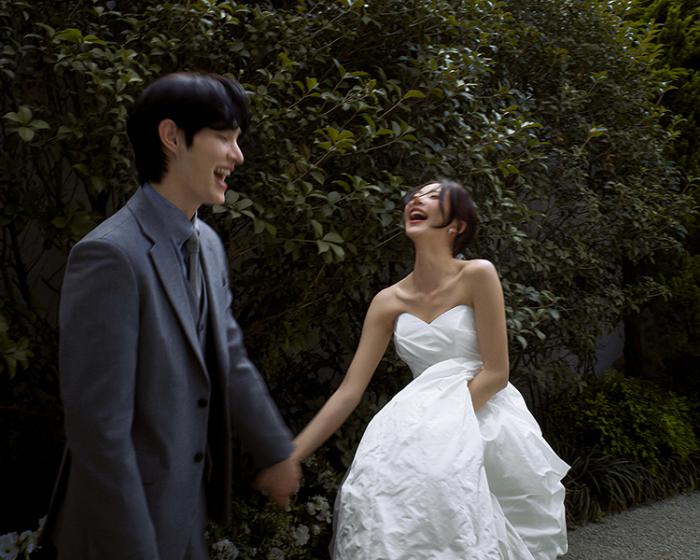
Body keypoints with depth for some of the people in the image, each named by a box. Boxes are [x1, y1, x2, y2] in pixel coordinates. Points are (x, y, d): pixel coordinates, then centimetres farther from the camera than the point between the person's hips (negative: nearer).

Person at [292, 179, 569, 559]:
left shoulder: (477, 275, -9)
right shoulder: (389, 301, 2)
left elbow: (496, 372, -10)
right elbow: (348, 391, 0)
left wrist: (438, 424, -15)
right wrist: (289, 457, -6)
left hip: (483, 419, -4)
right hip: (427, 423, 4)